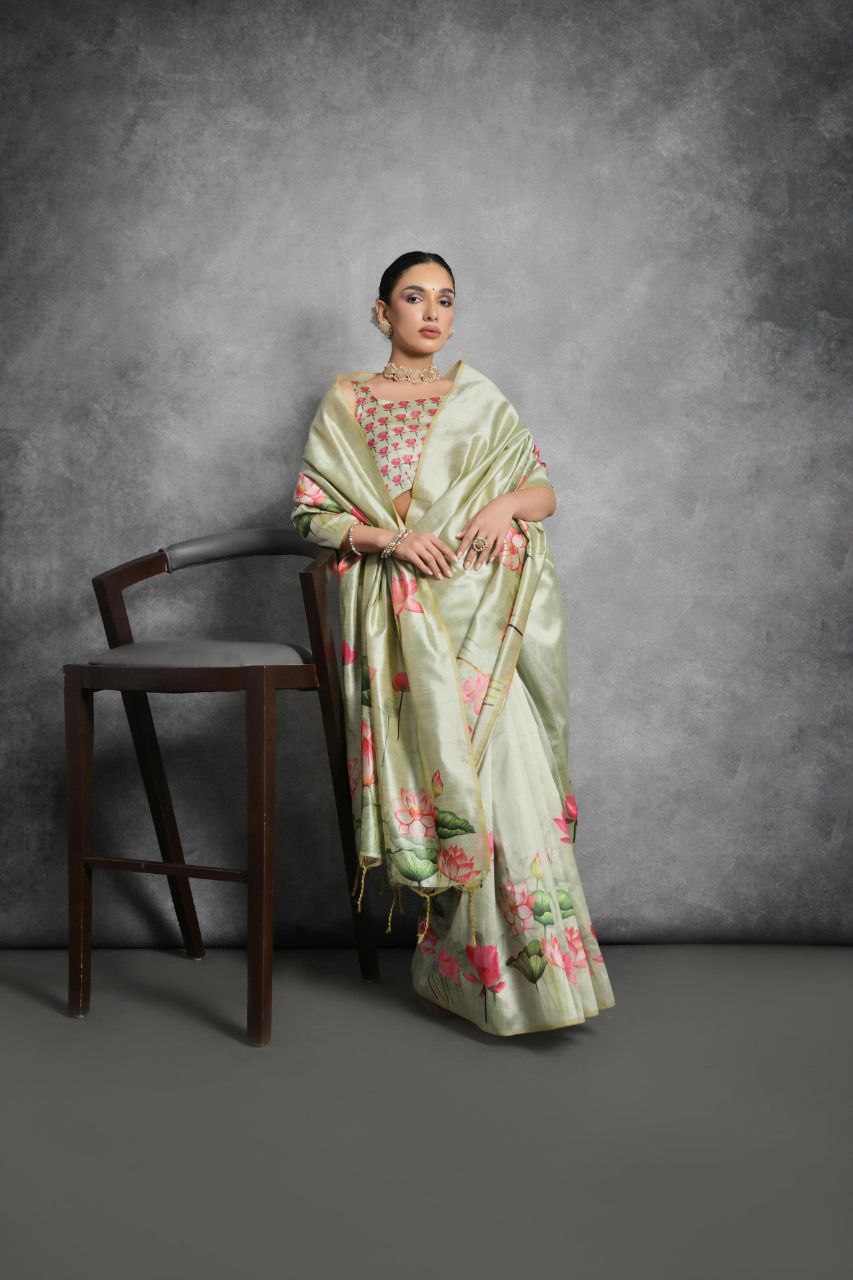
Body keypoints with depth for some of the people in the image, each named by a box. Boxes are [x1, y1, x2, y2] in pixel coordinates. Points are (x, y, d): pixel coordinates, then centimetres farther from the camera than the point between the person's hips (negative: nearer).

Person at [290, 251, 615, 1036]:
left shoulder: (480, 398, 16)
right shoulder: (348, 401, 10)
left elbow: (546, 490, 16)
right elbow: (310, 511, 6)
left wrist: (509, 501, -7)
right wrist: (389, 537, -11)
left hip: (483, 610, 2)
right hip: (400, 614, -2)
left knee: (504, 764, -8)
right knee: (438, 770, -9)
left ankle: (535, 959, 3)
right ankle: (472, 969, 2)